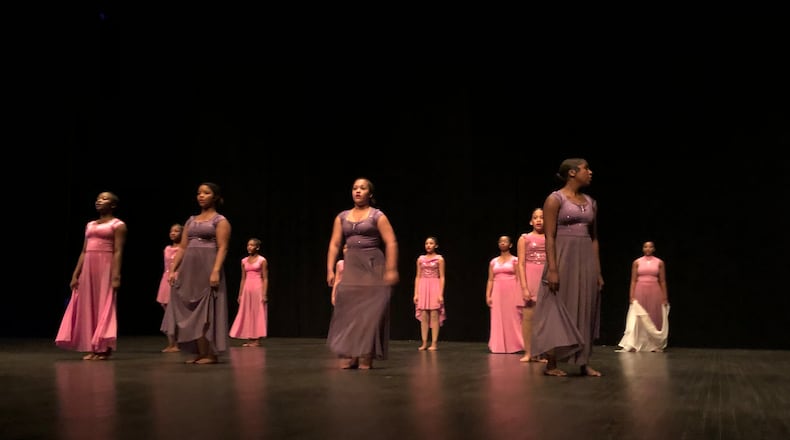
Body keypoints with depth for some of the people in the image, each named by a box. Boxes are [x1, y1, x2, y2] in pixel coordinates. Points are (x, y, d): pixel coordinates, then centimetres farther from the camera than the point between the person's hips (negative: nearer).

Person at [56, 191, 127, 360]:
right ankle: (92, 349, 10)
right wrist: (75, 275, 9)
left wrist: (116, 276, -20)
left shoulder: (118, 225, -2)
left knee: (104, 306, -5)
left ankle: (104, 349, 0)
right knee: (88, 307, 5)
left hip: (106, 268, -7)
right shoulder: (90, 225, 18)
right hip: (88, 269, 7)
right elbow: (84, 252, 16)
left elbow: (118, 252, -11)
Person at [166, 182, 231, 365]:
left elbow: (222, 248, -11)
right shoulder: (191, 220, 17)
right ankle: (200, 353, 10)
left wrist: (216, 271, -23)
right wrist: (173, 269, 4)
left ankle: (211, 354, -1)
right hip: (189, 269, 6)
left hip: (207, 268, -6)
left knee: (207, 312, -6)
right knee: (192, 312, 5)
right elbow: (182, 248, 14)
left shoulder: (220, 221, -1)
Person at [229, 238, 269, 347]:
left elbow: (265, 279, -5)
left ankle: (257, 340, 0)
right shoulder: (244, 261, 11)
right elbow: (243, 279, 14)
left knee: (258, 313, -3)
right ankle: (249, 339, 10)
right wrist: (240, 294, 10)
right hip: (247, 289, 5)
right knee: (247, 313, 4)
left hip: (258, 288, -5)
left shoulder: (262, 260, -3)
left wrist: (264, 294, -14)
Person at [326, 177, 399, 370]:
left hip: (373, 266, -3)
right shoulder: (342, 217, 11)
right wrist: (330, 269, -1)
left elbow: (391, 243, -7)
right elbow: (334, 245, 8)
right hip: (351, 266, 3)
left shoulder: (377, 216, 0)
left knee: (370, 310, -3)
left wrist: (391, 270, -15)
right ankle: (348, 356, 3)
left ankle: (366, 356, 5)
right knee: (348, 308, -2)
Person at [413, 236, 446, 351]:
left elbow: (442, 277, -2)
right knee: (423, 317, 2)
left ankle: (434, 343, -1)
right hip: (423, 288, 3)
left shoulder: (439, 259, 2)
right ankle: (424, 343, 6)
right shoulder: (420, 259, 10)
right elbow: (418, 277, 11)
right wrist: (416, 293, 4)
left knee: (434, 316, -4)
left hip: (435, 288, -3)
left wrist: (441, 294, -9)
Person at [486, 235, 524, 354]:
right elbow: (490, 280, 11)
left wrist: (518, 295, -12)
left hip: (511, 292, -3)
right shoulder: (493, 261, 13)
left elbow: (518, 278, -2)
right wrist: (488, 296, 1)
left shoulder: (515, 260, 3)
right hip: (497, 293, 3)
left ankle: (513, 346, 1)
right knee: (498, 319, 2)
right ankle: (499, 346, 6)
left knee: (512, 318, -4)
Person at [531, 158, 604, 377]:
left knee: (585, 312, 7)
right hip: (563, 259, -6)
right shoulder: (555, 199, -6)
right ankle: (551, 364, 6)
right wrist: (552, 269, -19)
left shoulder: (591, 202, 13)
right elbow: (549, 237, -11)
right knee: (558, 311, -2)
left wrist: (598, 271, 10)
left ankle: (584, 363, 14)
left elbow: (594, 238, 14)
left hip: (586, 261, 6)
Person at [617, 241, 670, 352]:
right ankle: (636, 345, -1)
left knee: (654, 318, 3)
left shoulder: (660, 262, 5)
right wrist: (631, 296, -5)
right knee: (638, 318, -3)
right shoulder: (637, 262, 5)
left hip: (654, 292, 0)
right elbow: (633, 280, 3)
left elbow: (663, 281, 5)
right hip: (640, 292, 0)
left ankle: (655, 345, 11)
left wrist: (665, 298, 1)